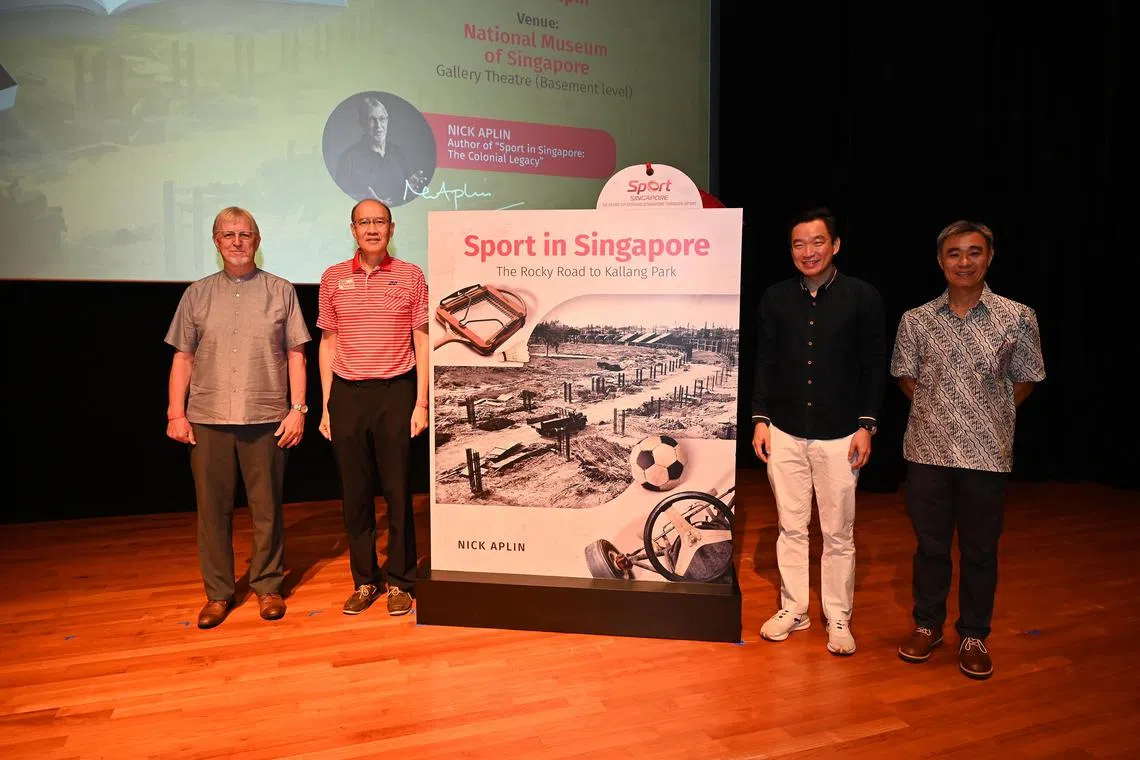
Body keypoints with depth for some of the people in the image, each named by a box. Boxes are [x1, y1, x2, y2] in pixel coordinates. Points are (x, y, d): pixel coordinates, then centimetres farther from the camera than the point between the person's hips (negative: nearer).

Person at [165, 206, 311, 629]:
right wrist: (176, 413, 3)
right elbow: (183, 358, 10)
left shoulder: (280, 291, 6)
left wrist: (297, 408, -4)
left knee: (267, 507, 5)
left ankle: (267, 586, 20)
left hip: (266, 418, -1)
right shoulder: (197, 294, 10)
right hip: (208, 420, 2)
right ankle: (218, 593, 19)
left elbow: (295, 354, 4)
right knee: (212, 509, 6)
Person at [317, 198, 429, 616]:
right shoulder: (333, 278, 9)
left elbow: (422, 343, 3)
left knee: (398, 490, 2)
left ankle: (399, 582, 15)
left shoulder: (411, 275, 3)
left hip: (396, 393, -2)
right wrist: (326, 406, 7)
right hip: (347, 394, 2)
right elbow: (328, 344, 11)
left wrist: (421, 403, -3)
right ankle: (364, 581, 18)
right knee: (355, 492, 6)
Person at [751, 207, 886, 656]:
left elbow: (875, 367, -1)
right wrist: (760, 418, 3)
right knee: (790, 527, 11)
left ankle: (838, 618, 21)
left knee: (838, 533, 6)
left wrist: (866, 425, -6)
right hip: (785, 433, 2)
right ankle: (792, 609, 25)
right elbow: (765, 362, 8)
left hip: (839, 435, -2)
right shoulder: (775, 298, 4)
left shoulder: (862, 297, -3)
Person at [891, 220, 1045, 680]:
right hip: (928, 450, 1)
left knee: (980, 550, 9)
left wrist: (989, 416, 2)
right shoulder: (917, 320, 1)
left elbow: (1025, 381, 5)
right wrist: (939, 409, 4)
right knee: (930, 543, 12)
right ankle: (927, 625, 30)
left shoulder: (1016, 318, -3)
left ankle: (974, 636, 26)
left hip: (987, 453, -1)